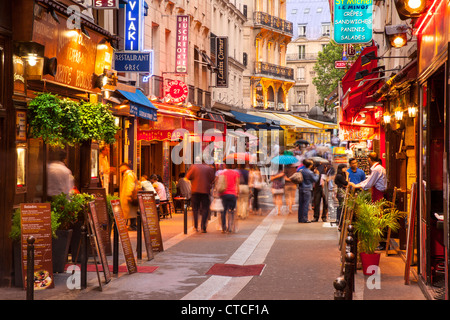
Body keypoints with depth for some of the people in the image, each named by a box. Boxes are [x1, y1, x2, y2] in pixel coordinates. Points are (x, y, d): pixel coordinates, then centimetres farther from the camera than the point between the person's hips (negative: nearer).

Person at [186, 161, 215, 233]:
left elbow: (188, 177, -2)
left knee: (195, 209, 11)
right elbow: (212, 180, -2)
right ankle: (203, 227, -2)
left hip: (195, 190, 0)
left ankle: (196, 226, 7)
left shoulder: (194, 167, -1)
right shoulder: (209, 168, 0)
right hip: (206, 191, 0)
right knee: (205, 209, 5)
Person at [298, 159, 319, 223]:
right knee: (306, 204, -3)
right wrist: (317, 174, 14)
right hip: (307, 189, -7)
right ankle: (304, 219, -5)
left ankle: (300, 219, 12)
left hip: (301, 188, 7)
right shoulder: (310, 173, -13)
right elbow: (315, 180, -2)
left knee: (301, 204, 9)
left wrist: (313, 173, 20)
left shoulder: (301, 171, 7)